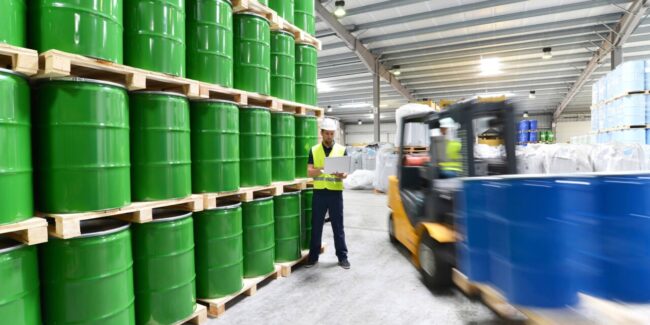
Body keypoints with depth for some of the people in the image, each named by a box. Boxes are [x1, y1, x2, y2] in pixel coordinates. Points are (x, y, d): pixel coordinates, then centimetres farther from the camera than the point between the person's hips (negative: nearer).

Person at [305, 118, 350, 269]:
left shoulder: (341, 150, 3)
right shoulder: (314, 150, 5)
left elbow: (346, 172, 0)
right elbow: (310, 172, -2)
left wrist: (341, 175, -23)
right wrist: (321, 169, -21)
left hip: (335, 192, -1)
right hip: (319, 192, 1)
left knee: (338, 226, 7)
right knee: (316, 226, 9)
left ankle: (342, 256, 19)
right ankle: (313, 256, 23)